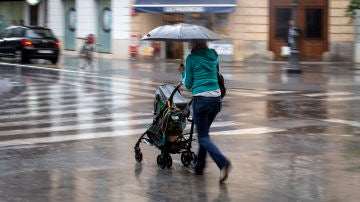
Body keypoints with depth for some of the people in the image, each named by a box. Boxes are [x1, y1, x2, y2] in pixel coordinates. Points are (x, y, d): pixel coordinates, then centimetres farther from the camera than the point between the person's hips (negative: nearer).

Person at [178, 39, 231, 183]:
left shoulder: (191, 58, -4)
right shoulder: (213, 56, 10)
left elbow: (188, 84, 3)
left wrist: (182, 73, 21)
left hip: (201, 100, -6)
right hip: (216, 99, 6)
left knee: (203, 136, -2)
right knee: (203, 132, 21)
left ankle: (223, 162, -24)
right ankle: (199, 166, 25)